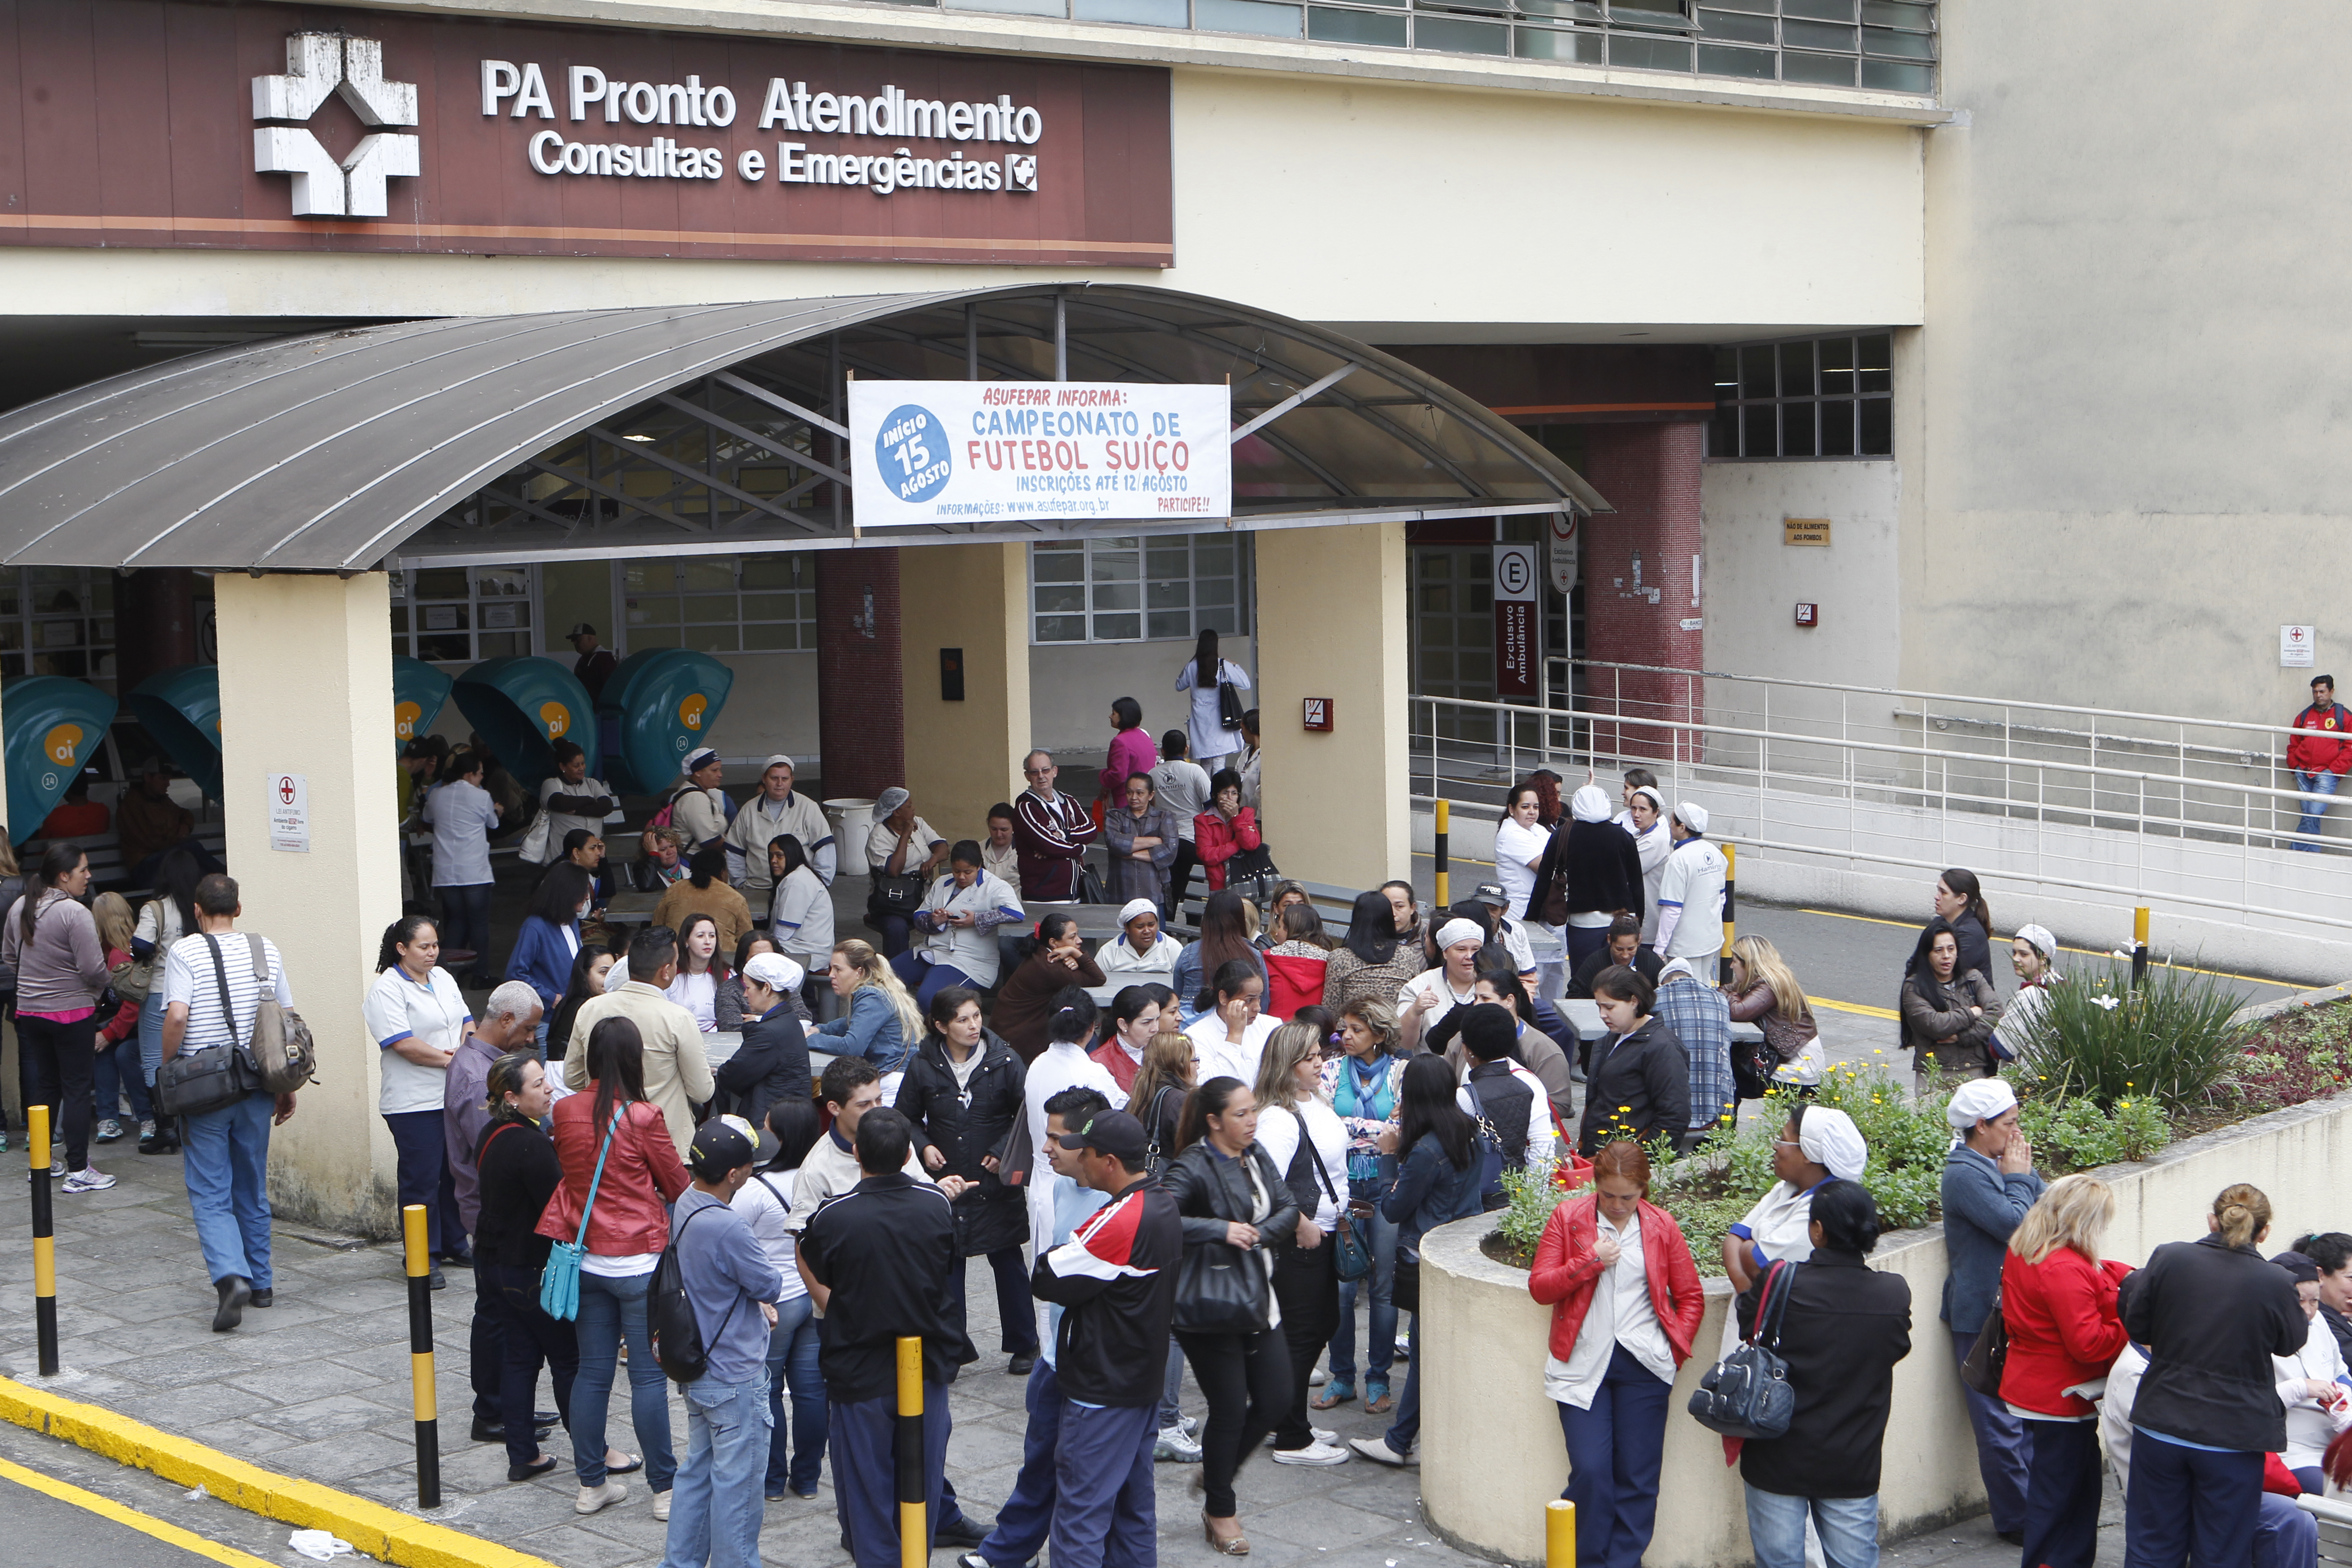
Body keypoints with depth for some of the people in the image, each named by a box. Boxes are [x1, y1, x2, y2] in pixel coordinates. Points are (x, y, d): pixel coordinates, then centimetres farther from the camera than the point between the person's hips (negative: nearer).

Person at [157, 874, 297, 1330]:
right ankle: (261, 1283, 22)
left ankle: (231, 1276, -19)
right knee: (253, 1190, 16)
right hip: (256, 1087, 4)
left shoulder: (185, 952, -8)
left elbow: (176, 1018, -19)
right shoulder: (266, 950, 4)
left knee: (210, 1194, 0)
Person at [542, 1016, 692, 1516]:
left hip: (586, 1261, 5)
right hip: (639, 1261, -5)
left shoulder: (565, 1112, -2)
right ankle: (665, 1489, 7)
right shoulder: (644, 1118, -15)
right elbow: (677, 1187, -2)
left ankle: (592, 1483, 19)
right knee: (648, 1375, 1)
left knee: (592, 1372, 12)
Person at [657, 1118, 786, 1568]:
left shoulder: (685, 1207, 0)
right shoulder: (727, 1228, -29)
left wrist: (756, 1300, -3)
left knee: (698, 1470, 19)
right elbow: (771, 1286, -18)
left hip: (698, 1373, 9)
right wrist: (764, 1294, 4)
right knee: (737, 1481, 4)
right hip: (736, 1379, -9)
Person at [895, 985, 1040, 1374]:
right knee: (946, 1268, 4)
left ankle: (1023, 1345, 23)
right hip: (945, 1181, 1)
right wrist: (923, 1146, -7)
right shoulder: (923, 1066, -3)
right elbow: (906, 1118, 10)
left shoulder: (1003, 1061, -7)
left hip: (997, 1184, -1)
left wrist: (1004, 1152, -9)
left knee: (1009, 1263, 10)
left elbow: (1028, 1114, 1)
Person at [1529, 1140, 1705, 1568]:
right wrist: (1590, 1262, -12)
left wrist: (1675, 1349, 1)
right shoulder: (1567, 1217, 2)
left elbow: (1691, 1296, 12)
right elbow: (1539, 1287, -1)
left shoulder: (1662, 1226, 5)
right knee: (1590, 1471, -9)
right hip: (1583, 1365, -1)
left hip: (1643, 1366, 1)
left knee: (1638, 1475, 2)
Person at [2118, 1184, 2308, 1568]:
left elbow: (2137, 1325, 0)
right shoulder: (2275, 1284, -12)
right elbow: (2291, 1342, 6)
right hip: (2234, 1438, -2)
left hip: (2161, 1430, 2)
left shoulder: (2169, 1258, -8)